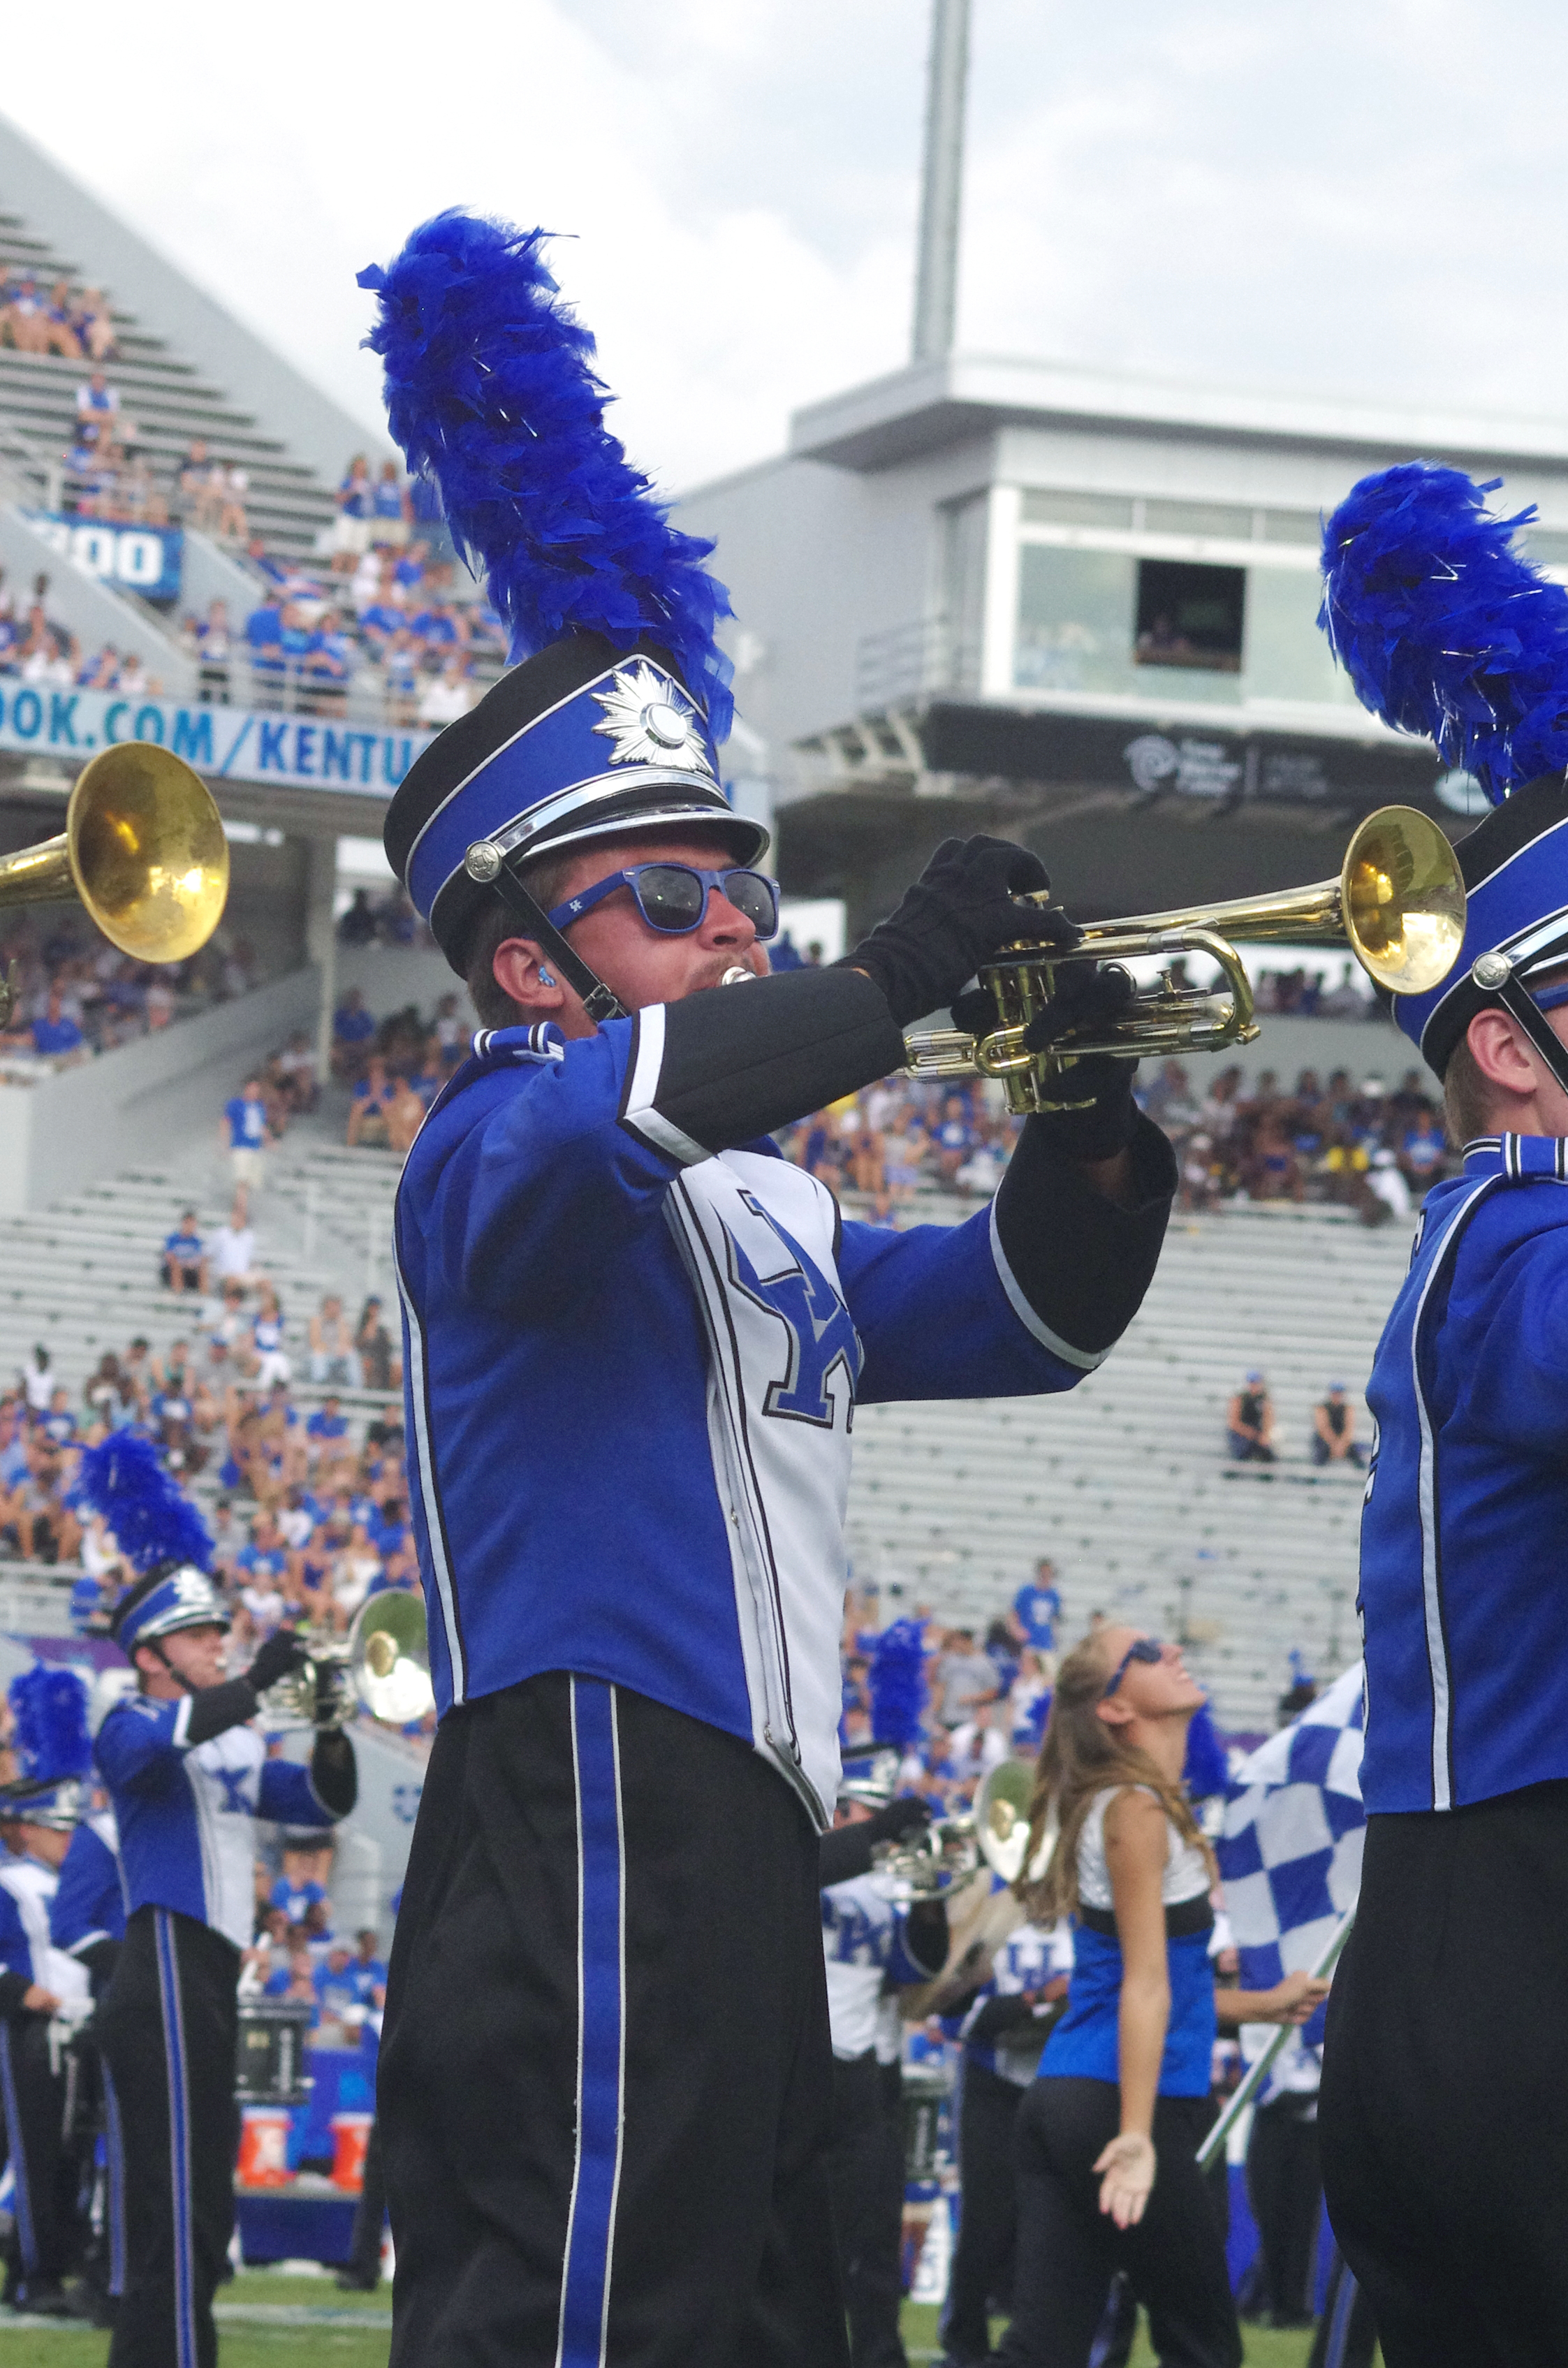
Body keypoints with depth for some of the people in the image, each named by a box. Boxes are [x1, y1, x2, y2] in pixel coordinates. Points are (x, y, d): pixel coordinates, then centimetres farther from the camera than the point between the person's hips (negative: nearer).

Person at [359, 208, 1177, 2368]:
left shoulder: (771, 1220, 26)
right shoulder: (499, 1149, -2)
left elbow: (1034, 1319, 30)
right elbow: (594, 1112, -27)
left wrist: (1083, 1112, 10)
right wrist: (895, 983, -19)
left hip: (744, 1848, 10)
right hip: (591, 1830, -10)